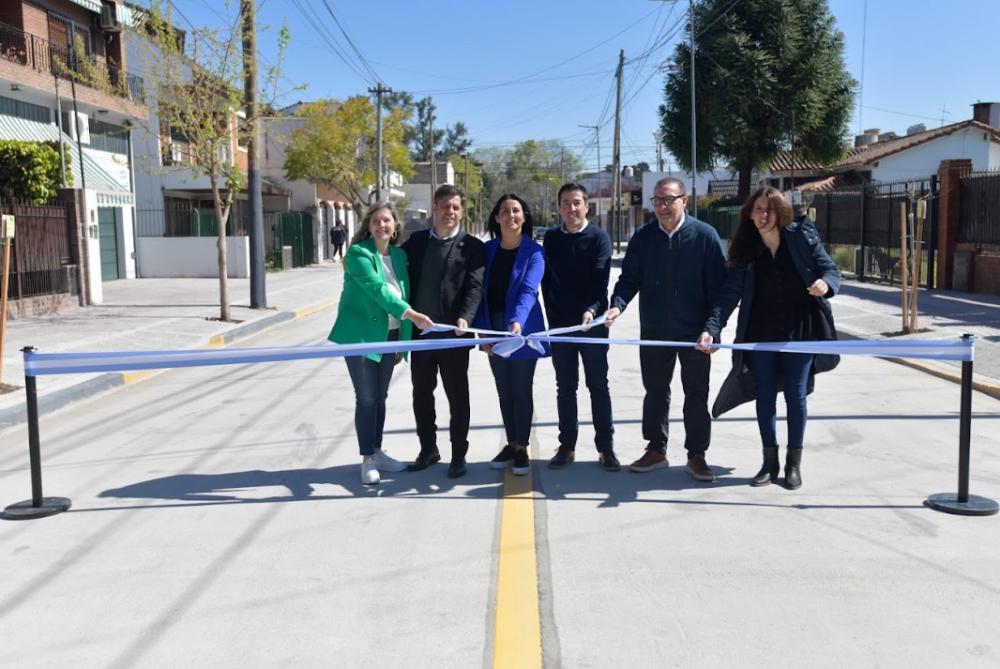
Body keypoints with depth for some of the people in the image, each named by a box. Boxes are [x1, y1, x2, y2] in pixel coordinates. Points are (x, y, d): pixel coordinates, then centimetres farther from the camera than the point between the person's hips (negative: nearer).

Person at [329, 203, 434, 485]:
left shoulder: (399, 255, 9)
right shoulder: (358, 253, -12)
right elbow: (377, 289, -24)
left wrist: (402, 339, 12)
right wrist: (411, 314, -34)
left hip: (389, 335, 6)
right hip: (361, 334, -6)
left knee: (380, 397, 13)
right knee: (366, 398, -2)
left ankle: (377, 452, 25)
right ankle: (368, 459, 9)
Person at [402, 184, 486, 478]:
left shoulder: (472, 246, -2)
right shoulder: (416, 241, 9)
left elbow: (475, 287, -12)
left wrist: (465, 318, -27)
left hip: (453, 334, -3)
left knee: (457, 397, 5)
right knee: (421, 395, 12)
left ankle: (459, 454, 17)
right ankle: (428, 449, 27)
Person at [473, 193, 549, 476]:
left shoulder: (534, 252, -9)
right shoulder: (488, 250, 2)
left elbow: (528, 291, -23)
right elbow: (482, 290, 4)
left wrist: (518, 321, -39)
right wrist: (483, 329, -3)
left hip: (523, 331, -4)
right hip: (494, 331, 4)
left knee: (521, 391, 4)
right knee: (504, 391, 13)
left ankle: (522, 448, 17)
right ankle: (511, 444, 25)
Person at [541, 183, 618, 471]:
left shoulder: (599, 237, -4)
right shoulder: (551, 238, 6)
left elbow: (600, 278, -16)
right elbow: (546, 280, 9)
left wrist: (591, 310, -31)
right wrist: (551, 314, 3)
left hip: (592, 323, -3)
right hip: (560, 323, 3)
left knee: (598, 385, 3)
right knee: (565, 387, 8)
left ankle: (605, 447, 10)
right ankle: (567, 445, 17)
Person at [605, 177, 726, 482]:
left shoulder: (704, 235, -7)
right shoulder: (643, 236, 1)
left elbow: (718, 285, -5)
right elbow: (630, 278, 2)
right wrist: (617, 305, -17)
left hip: (694, 332, -2)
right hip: (653, 331, 3)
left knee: (696, 394, 6)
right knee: (655, 391, 12)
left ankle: (696, 455, 18)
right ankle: (656, 449, 25)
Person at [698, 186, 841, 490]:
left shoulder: (802, 237, -6)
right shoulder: (745, 251, -3)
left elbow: (831, 270, -3)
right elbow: (730, 294, -9)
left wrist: (826, 283, -28)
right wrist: (712, 328, -22)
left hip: (799, 332, -2)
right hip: (761, 334, 2)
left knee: (796, 395, 5)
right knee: (765, 396, 8)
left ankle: (794, 463, 19)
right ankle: (769, 462, 21)